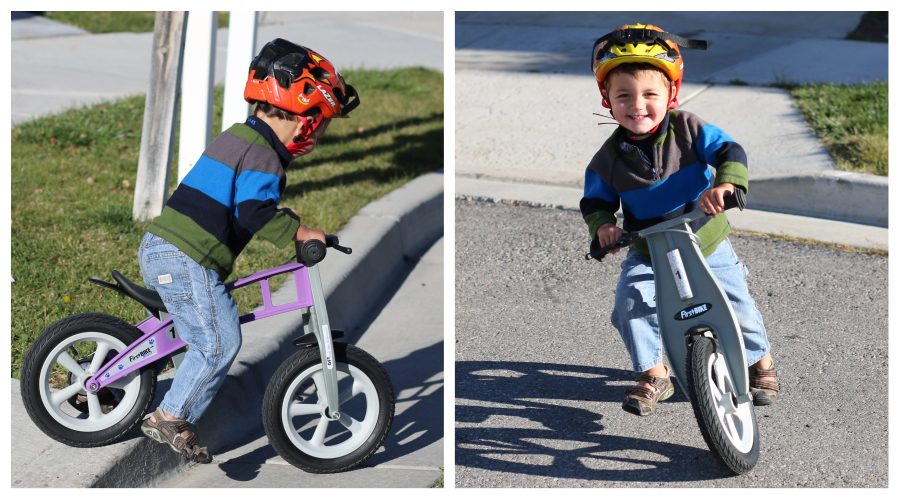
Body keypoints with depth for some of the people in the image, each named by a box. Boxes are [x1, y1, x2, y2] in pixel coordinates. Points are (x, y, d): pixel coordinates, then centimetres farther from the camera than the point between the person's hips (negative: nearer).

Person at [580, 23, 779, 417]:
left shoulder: (688, 129, -13)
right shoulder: (608, 159, -10)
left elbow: (729, 151, -19)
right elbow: (595, 202, 0)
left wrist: (726, 182, -41)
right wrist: (601, 225, -22)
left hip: (707, 245, 0)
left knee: (737, 306, 4)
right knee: (631, 302, -21)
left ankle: (760, 361, 34)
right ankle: (653, 374, -1)